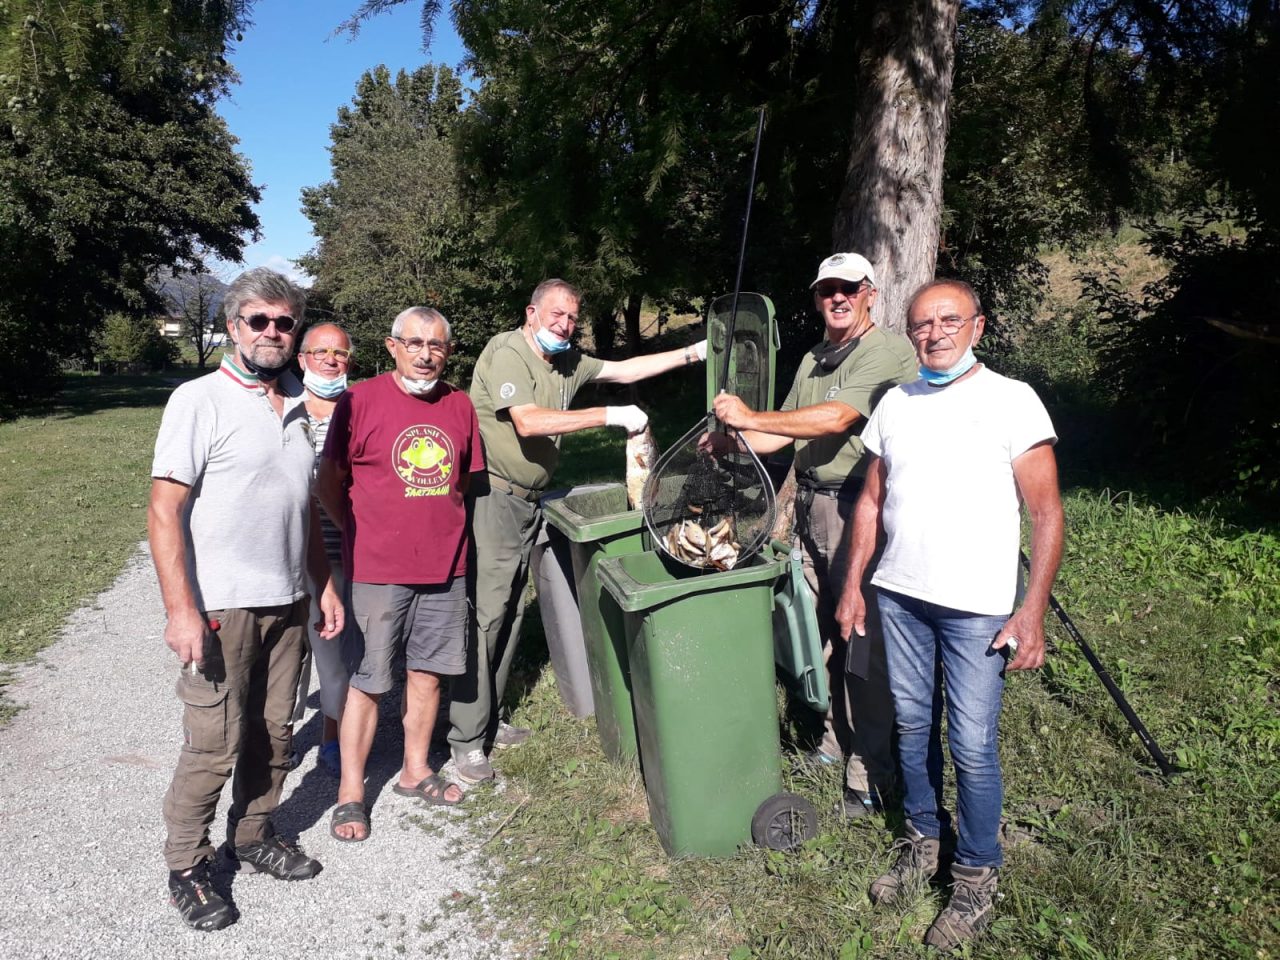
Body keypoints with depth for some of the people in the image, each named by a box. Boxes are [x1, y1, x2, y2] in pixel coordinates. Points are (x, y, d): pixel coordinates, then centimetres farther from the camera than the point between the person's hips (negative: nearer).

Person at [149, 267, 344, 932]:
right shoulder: (199, 402, -8)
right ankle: (187, 869, 20)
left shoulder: (295, 407, 11)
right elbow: (164, 511, -13)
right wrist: (180, 610, -19)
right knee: (214, 744, 1)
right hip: (219, 607, -6)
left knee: (273, 734, 14)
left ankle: (252, 838, 33)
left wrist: (324, 583, 15)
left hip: (287, 603, 6)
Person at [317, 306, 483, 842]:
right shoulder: (360, 401, -9)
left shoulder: (460, 405, 5)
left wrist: (440, 525, 10)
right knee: (366, 681, 4)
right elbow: (328, 485, -4)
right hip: (377, 570, -4)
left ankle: (416, 771, 33)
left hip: (444, 566, 5)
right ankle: (350, 793, 18)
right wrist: (363, 533, 0)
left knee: (428, 672, 15)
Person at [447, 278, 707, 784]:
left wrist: (692, 353, 14)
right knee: (485, 615, -8)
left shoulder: (568, 363, 13)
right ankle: (466, 740, 1)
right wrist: (610, 415, -23)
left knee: (510, 612, 12)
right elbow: (529, 421, -25)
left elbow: (625, 369, 18)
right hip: (493, 497, -9)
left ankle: (488, 720, 23)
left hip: (527, 502, 9)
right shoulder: (507, 353, -13)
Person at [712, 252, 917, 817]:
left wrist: (751, 417, -20)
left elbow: (835, 419, -21)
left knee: (863, 646, -4)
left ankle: (870, 773, 8)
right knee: (820, 636, 13)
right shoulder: (813, 361, 19)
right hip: (811, 508, 8)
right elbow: (786, 433, 19)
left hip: (858, 512, -8)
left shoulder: (889, 353, -9)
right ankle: (833, 743, 28)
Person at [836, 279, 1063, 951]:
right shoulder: (895, 404, 8)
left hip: (976, 608, -4)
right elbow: (871, 500, 14)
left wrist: (1032, 612, -13)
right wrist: (853, 585, 10)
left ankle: (976, 878, 22)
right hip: (899, 595, 5)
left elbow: (1046, 512, -8)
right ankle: (922, 843, 35)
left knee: (972, 746, 2)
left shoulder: (1011, 400, -6)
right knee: (913, 726, 15)